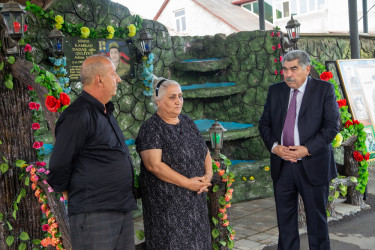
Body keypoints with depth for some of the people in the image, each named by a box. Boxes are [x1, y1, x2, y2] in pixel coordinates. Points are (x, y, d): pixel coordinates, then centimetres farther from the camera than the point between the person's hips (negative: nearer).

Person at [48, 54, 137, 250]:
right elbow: (59, 167, -12)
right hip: (94, 214, -9)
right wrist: (75, 196, 1)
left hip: (123, 210, 9)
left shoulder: (105, 112, 17)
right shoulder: (77, 116, -15)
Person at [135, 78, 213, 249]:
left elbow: (205, 152, 14)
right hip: (166, 202, -6)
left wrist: (208, 174, -5)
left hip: (195, 200, 7)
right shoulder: (151, 129, -11)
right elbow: (154, 165, -20)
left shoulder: (188, 122, 11)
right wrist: (187, 182, -20)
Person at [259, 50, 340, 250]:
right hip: (282, 165, 4)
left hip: (312, 166, -3)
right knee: (285, 217, 14)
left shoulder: (324, 89, -4)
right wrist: (274, 146, -9)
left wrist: (308, 149, -18)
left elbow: (332, 125, -9)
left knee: (317, 218, 10)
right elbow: (264, 123, 8)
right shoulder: (275, 91, 7)